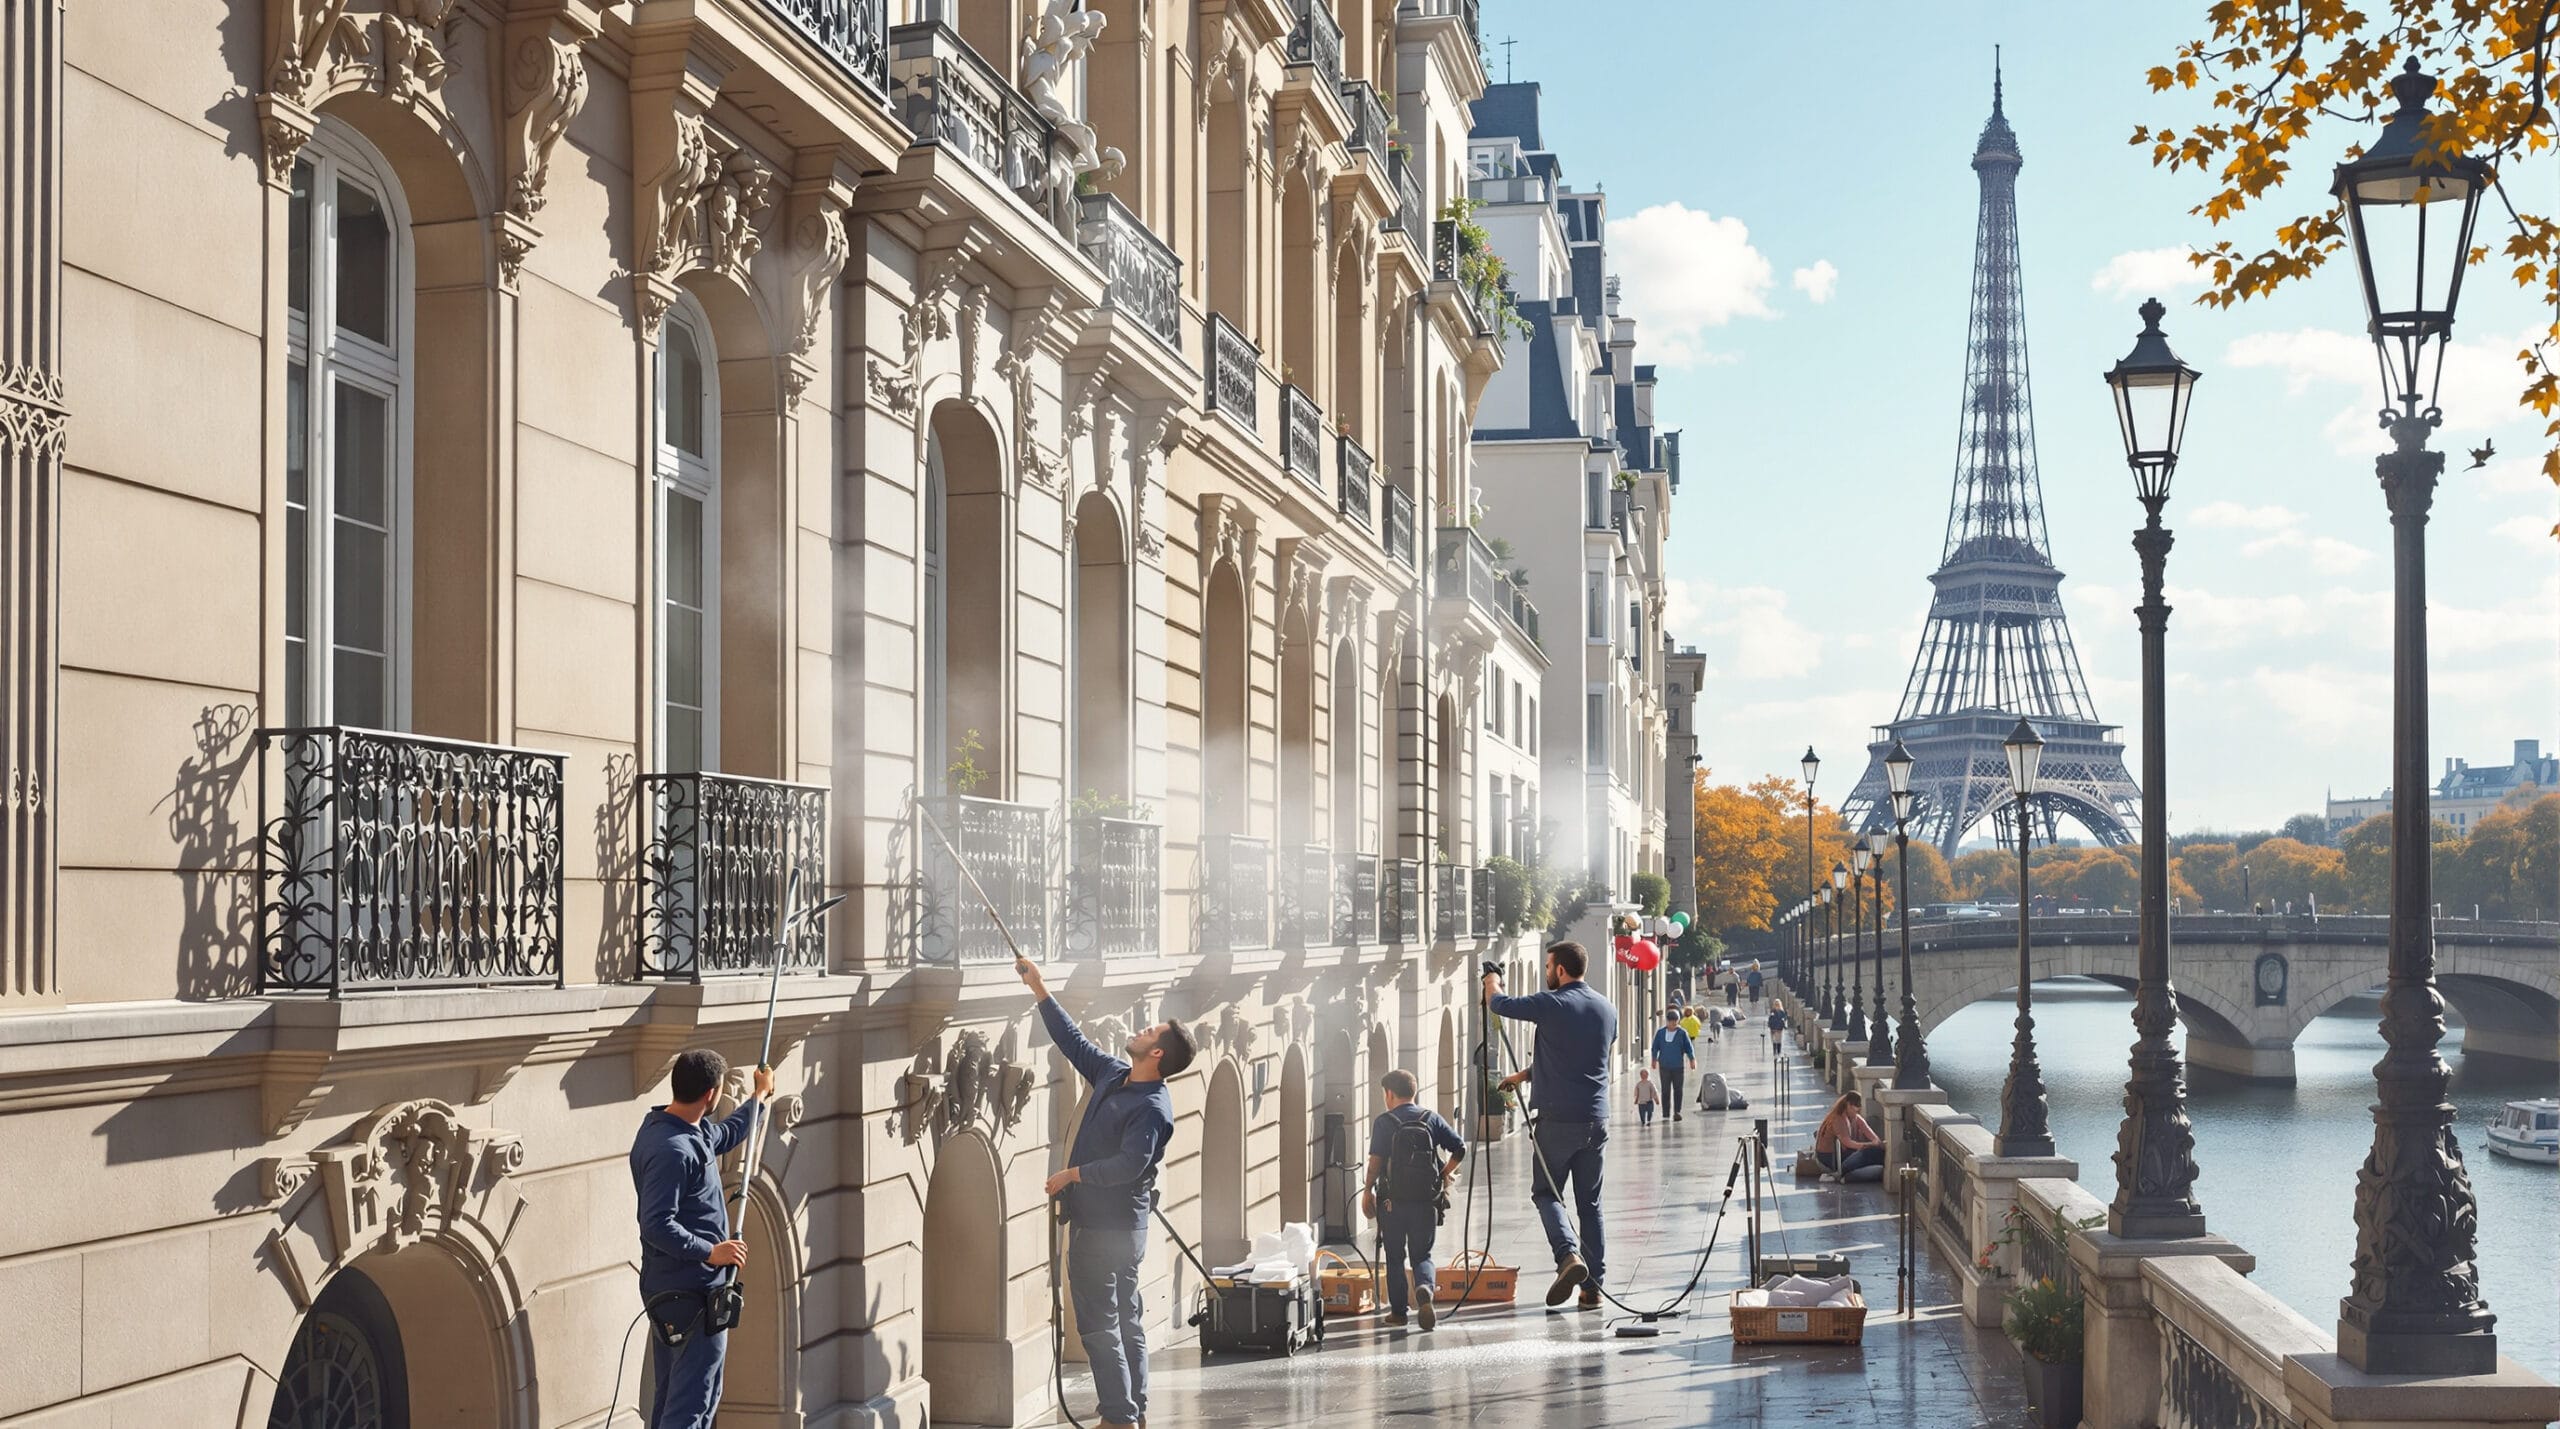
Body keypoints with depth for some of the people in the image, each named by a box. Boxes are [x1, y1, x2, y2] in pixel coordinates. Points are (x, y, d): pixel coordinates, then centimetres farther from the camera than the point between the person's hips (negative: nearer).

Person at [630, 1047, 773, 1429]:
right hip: (694, 1293, -11)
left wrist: (760, 1096, 43)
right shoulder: (672, 1149, -23)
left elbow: (724, 1135, 31)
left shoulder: (661, 1128, 9)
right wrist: (710, 1252, -21)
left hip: (670, 1291, 11)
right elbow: (657, 1226, -28)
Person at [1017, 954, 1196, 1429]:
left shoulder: (1153, 1108, -18)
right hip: (1097, 1218, 10)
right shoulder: (1112, 1074, 9)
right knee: (1123, 1319, 13)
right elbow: (1073, 1039, 19)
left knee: (1099, 1323, -7)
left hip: (1109, 1226, -10)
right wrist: (1039, 989, 19)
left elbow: (1129, 1164, -28)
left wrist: (1072, 1175, -20)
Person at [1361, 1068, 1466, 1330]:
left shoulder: (1384, 1122, -3)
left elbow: (1376, 1160, -11)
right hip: (1427, 1200, 2)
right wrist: (1444, 1174, 12)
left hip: (1393, 1200, -2)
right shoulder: (1431, 1118, 6)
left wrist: (1367, 1190, -2)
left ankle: (1398, 1310, 12)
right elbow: (1460, 1149, 2)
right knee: (1422, 1255, 11)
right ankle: (1425, 1288, -18)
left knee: (1394, 1257, 12)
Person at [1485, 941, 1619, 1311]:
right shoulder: (1607, 1010, 10)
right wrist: (1526, 1074, 32)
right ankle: (1593, 1286, 9)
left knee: (1546, 1192, 9)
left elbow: (1499, 1004, 1)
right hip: (1596, 1120, 5)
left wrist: (1492, 982, 26)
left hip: (1557, 1119, -5)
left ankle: (1568, 1255, -15)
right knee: (1590, 1203, 11)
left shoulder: (1551, 1005, -11)